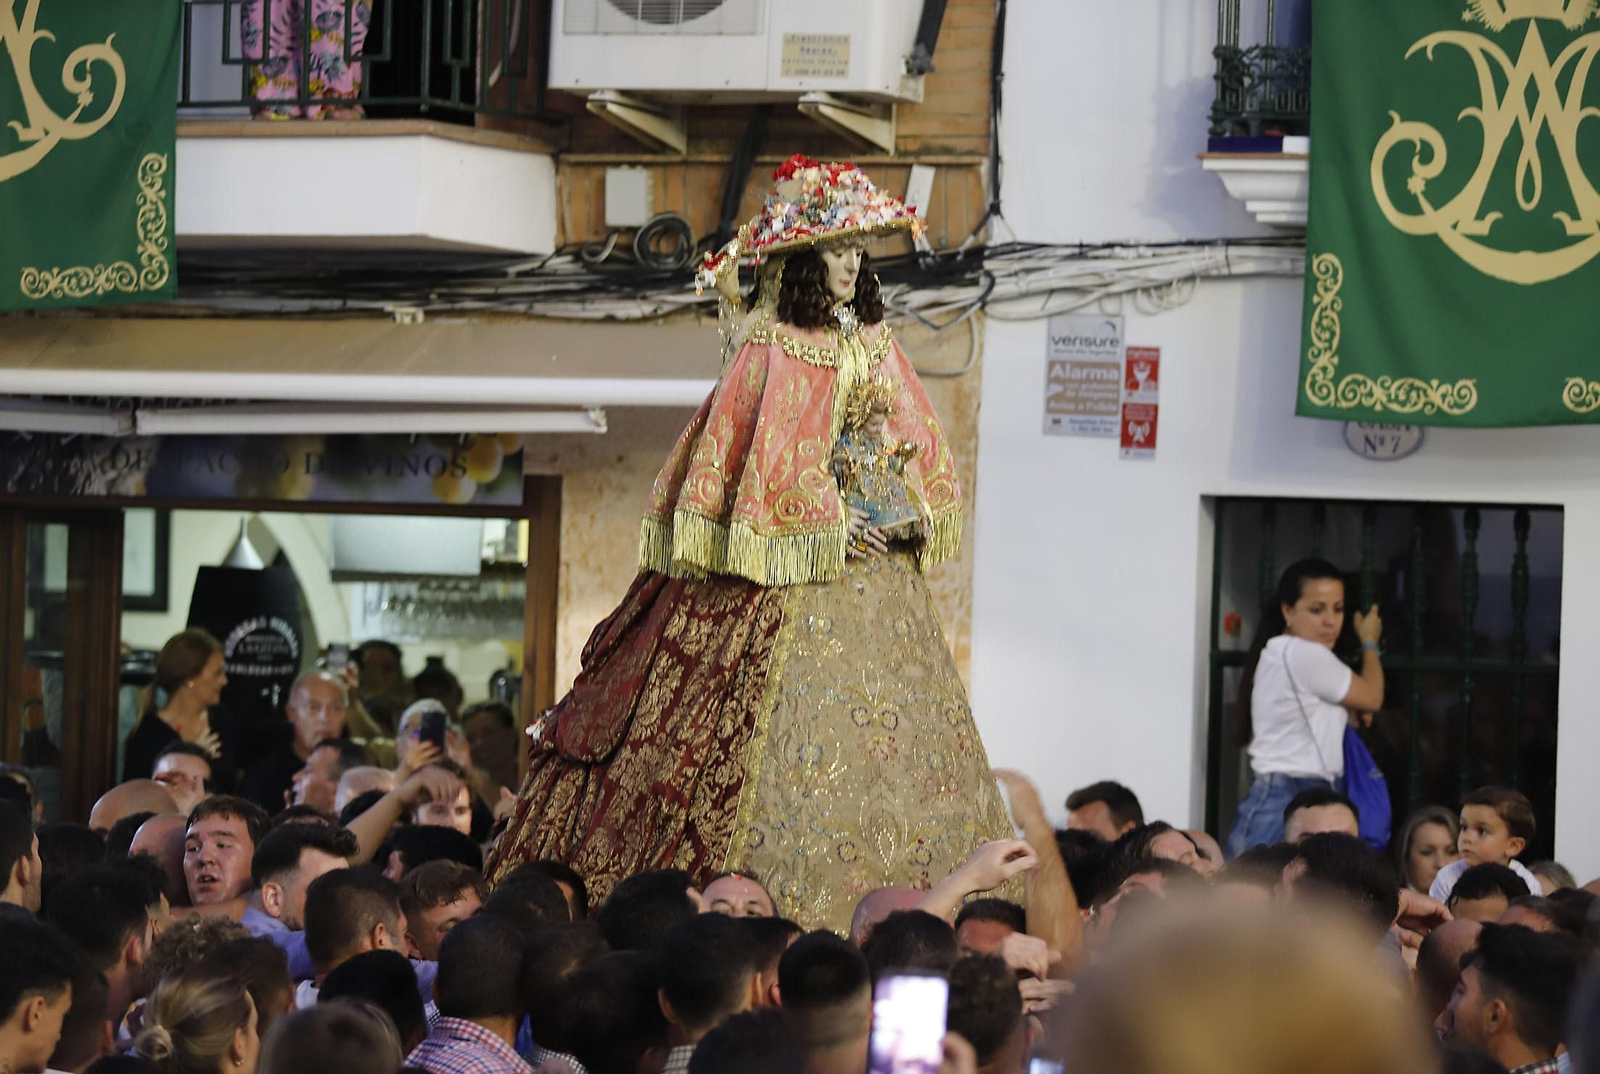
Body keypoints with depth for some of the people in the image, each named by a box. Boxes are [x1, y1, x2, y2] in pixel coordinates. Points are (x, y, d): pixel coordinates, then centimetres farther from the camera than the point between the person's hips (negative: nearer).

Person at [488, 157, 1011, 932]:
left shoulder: (875, 345, 15)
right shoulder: (770, 345, -5)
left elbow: (916, 440, 19)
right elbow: (762, 453, -12)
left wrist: (925, 510, 2)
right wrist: (828, 517, -18)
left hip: (874, 566, 7)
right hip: (791, 569, -7)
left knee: (895, 721, 3)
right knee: (795, 724, -13)